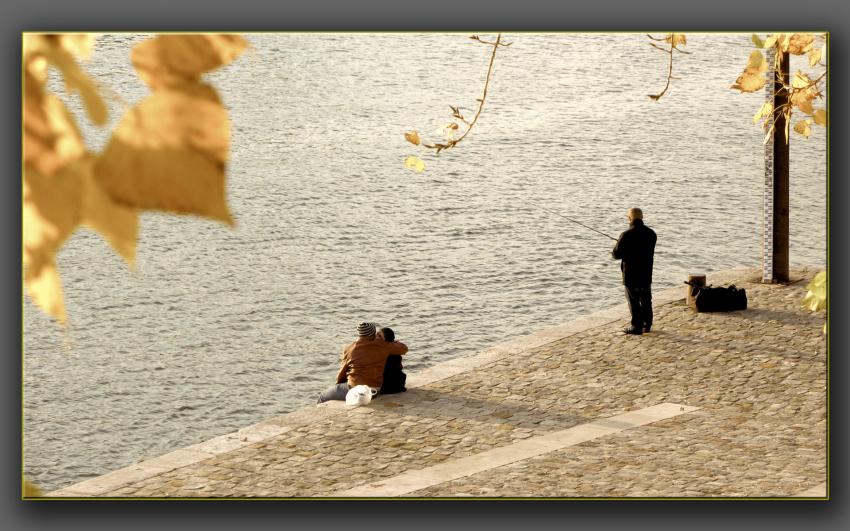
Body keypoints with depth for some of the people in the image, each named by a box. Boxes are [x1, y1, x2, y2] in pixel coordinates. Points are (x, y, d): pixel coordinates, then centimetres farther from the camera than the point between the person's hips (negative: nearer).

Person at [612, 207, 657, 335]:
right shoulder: (651, 233, 0)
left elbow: (617, 254, -16)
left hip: (631, 274, -6)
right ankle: (647, 324, 26)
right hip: (646, 272, 6)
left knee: (634, 301, 2)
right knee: (646, 299, 17)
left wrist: (614, 251, 9)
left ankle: (637, 326, 4)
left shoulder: (627, 235, -19)